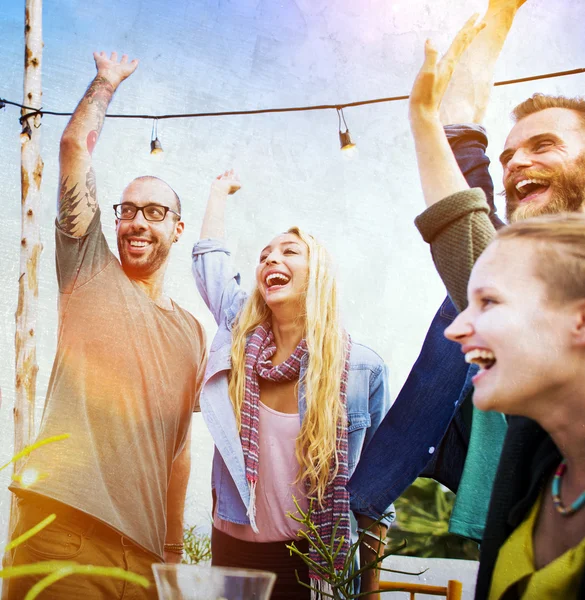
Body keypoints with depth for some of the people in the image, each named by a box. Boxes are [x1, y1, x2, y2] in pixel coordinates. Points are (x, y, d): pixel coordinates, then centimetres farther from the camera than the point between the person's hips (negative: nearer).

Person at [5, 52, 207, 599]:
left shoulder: (191, 333, 16)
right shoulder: (90, 274, 6)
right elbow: (76, 144, 0)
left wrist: (174, 549, 16)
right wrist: (107, 81, 14)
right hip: (63, 529, -4)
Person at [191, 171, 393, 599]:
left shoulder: (363, 368, -9)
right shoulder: (240, 343, -2)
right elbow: (210, 262, 12)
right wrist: (221, 192, 26)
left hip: (314, 559, -2)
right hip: (233, 547, 3)